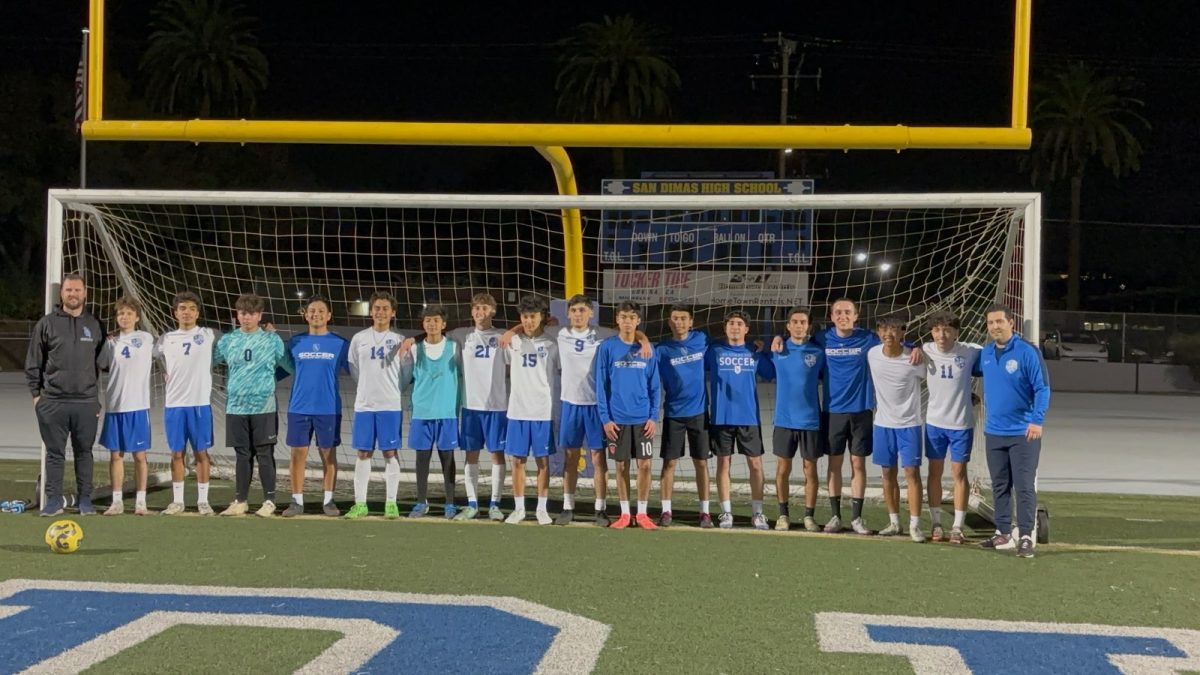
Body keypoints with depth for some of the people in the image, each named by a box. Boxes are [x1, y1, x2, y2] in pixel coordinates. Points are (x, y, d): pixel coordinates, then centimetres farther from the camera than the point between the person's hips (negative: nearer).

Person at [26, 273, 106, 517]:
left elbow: (102, 363, 12)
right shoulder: (47, 324, 4)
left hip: (86, 402, 1)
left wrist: (99, 398, 8)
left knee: (84, 452, 6)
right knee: (55, 453, 3)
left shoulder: (94, 325, 8)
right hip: (53, 401, -1)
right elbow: (33, 362, 6)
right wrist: (36, 393, 1)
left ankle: (85, 499, 13)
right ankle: (54, 499, 10)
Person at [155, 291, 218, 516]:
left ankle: (203, 501, 8)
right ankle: (177, 501, 13)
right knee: (177, 453, 6)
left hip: (200, 403, -2)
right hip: (173, 404, 2)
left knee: (201, 452, 2)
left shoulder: (209, 336, 3)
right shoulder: (166, 339, 8)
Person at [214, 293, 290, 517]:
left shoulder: (272, 340, 2)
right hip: (236, 408, 3)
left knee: (265, 455, -1)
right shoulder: (227, 341, 8)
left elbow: (290, 365, 11)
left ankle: (269, 501, 5)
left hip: (264, 407, -2)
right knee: (242, 455, 8)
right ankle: (240, 501, 14)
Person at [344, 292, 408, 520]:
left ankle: (391, 503, 4)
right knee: (363, 453, 3)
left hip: (391, 405, -1)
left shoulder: (399, 341, 3)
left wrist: (392, 389, 7)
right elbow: (354, 370, 14)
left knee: (390, 453, -1)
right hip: (364, 404, 2)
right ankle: (360, 504, 6)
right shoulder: (359, 339, 7)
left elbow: (406, 373, 6)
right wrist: (369, 388, 12)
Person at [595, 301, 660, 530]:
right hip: (617, 418, -1)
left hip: (642, 418, 1)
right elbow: (601, 384, -1)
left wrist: (653, 416, -2)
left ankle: (642, 513, 10)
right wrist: (605, 418, -7)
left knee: (645, 464, 0)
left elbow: (654, 386, 6)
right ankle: (624, 513, 14)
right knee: (621, 465, 5)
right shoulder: (607, 347, -1)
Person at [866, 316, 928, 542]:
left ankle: (915, 525, -2)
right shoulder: (872, 355, -3)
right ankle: (894, 522, 20)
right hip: (883, 423, 4)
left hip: (909, 424, -4)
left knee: (912, 472, -6)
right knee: (888, 473, 9)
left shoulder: (914, 359, -14)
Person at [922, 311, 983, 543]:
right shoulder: (926, 352, -6)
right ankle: (936, 523, 20)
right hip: (934, 421, 2)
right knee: (935, 472, 9)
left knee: (959, 473, 4)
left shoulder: (970, 352, -11)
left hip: (961, 423, -2)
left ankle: (957, 527, 12)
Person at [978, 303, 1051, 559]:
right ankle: (1002, 533, 21)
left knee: (1024, 486, -6)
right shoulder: (986, 354, 8)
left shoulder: (1027, 352, -11)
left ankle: (1026, 537, -4)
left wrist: (1037, 420, -23)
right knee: (1000, 486, 12)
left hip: (1023, 432, -6)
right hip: (994, 431, 6)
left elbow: (1042, 388, -13)